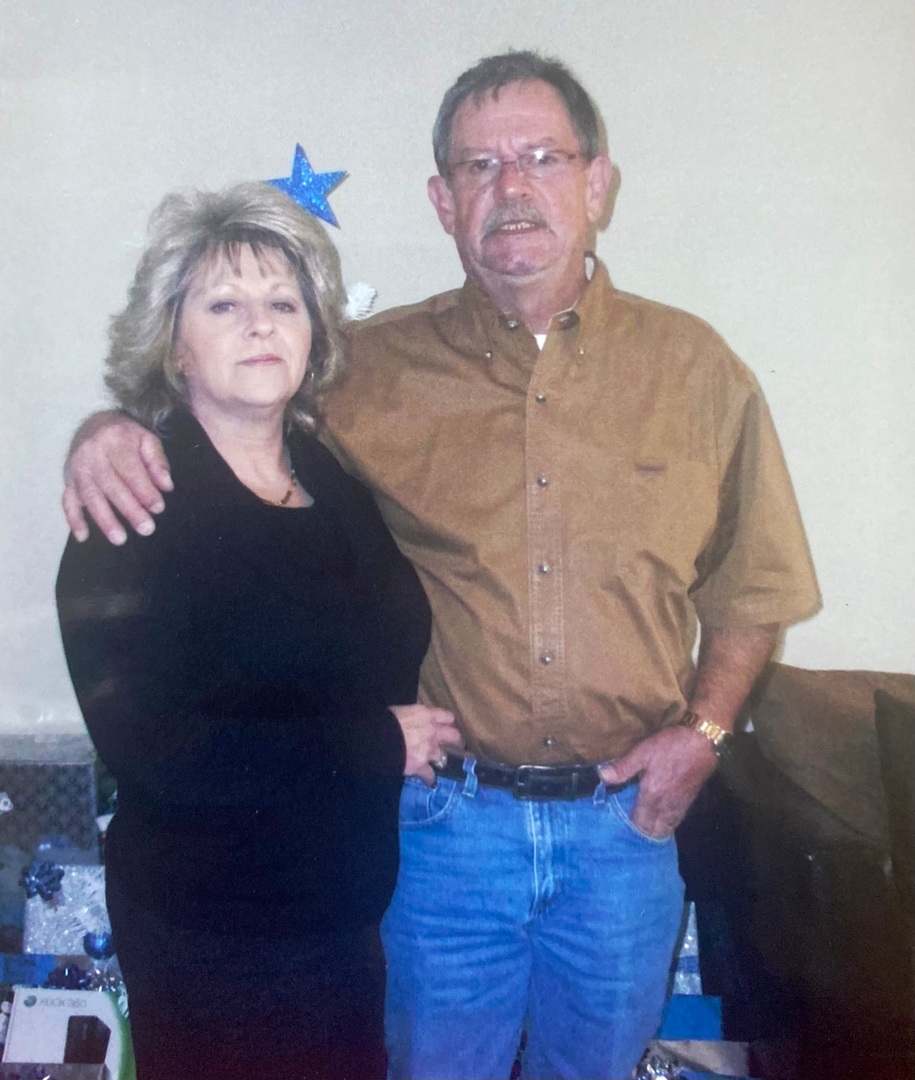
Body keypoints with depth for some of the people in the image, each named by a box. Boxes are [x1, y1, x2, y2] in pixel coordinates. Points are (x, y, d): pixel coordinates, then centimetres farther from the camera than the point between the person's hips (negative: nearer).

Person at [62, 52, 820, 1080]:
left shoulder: (694, 367, -2)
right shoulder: (375, 369, -5)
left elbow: (749, 582, 6)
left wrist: (704, 728, -6)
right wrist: (111, 432, -17)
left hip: (625, 818, 2)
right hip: (446, 814, -1)